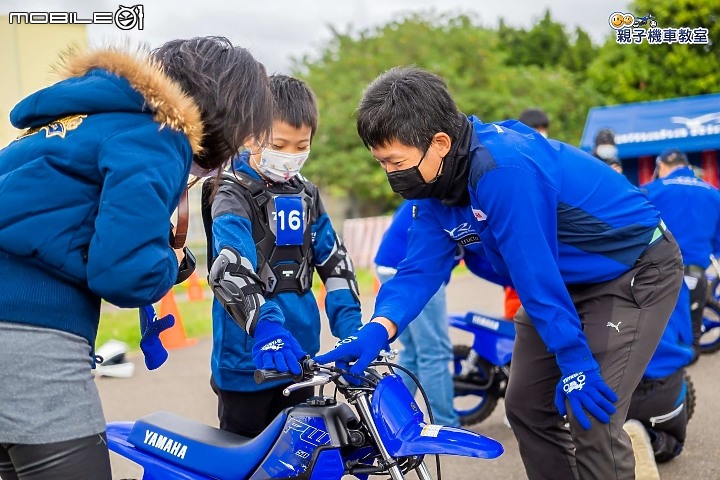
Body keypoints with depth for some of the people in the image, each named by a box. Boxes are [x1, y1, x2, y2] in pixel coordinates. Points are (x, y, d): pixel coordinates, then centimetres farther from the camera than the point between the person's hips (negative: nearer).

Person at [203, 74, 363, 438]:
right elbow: (231, 270, -26)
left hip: (300, 355, 6)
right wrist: (265, 327, -42)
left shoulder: (307, 195, 10)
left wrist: (351, 327, -6)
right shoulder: (233, 197, -10)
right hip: (247, 358, -5)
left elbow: (334, 260, 9)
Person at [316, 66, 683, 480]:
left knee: (591, 416, -15)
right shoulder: (438, 185, -6)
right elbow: (421, 269, -10)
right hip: (571, 280, 9)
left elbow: (535, 272, -30)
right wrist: (379, 329, -27)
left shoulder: (503, 169, -34)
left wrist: (574, 363, -23)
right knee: (526, 405, 8)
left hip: (637, 271, -9)